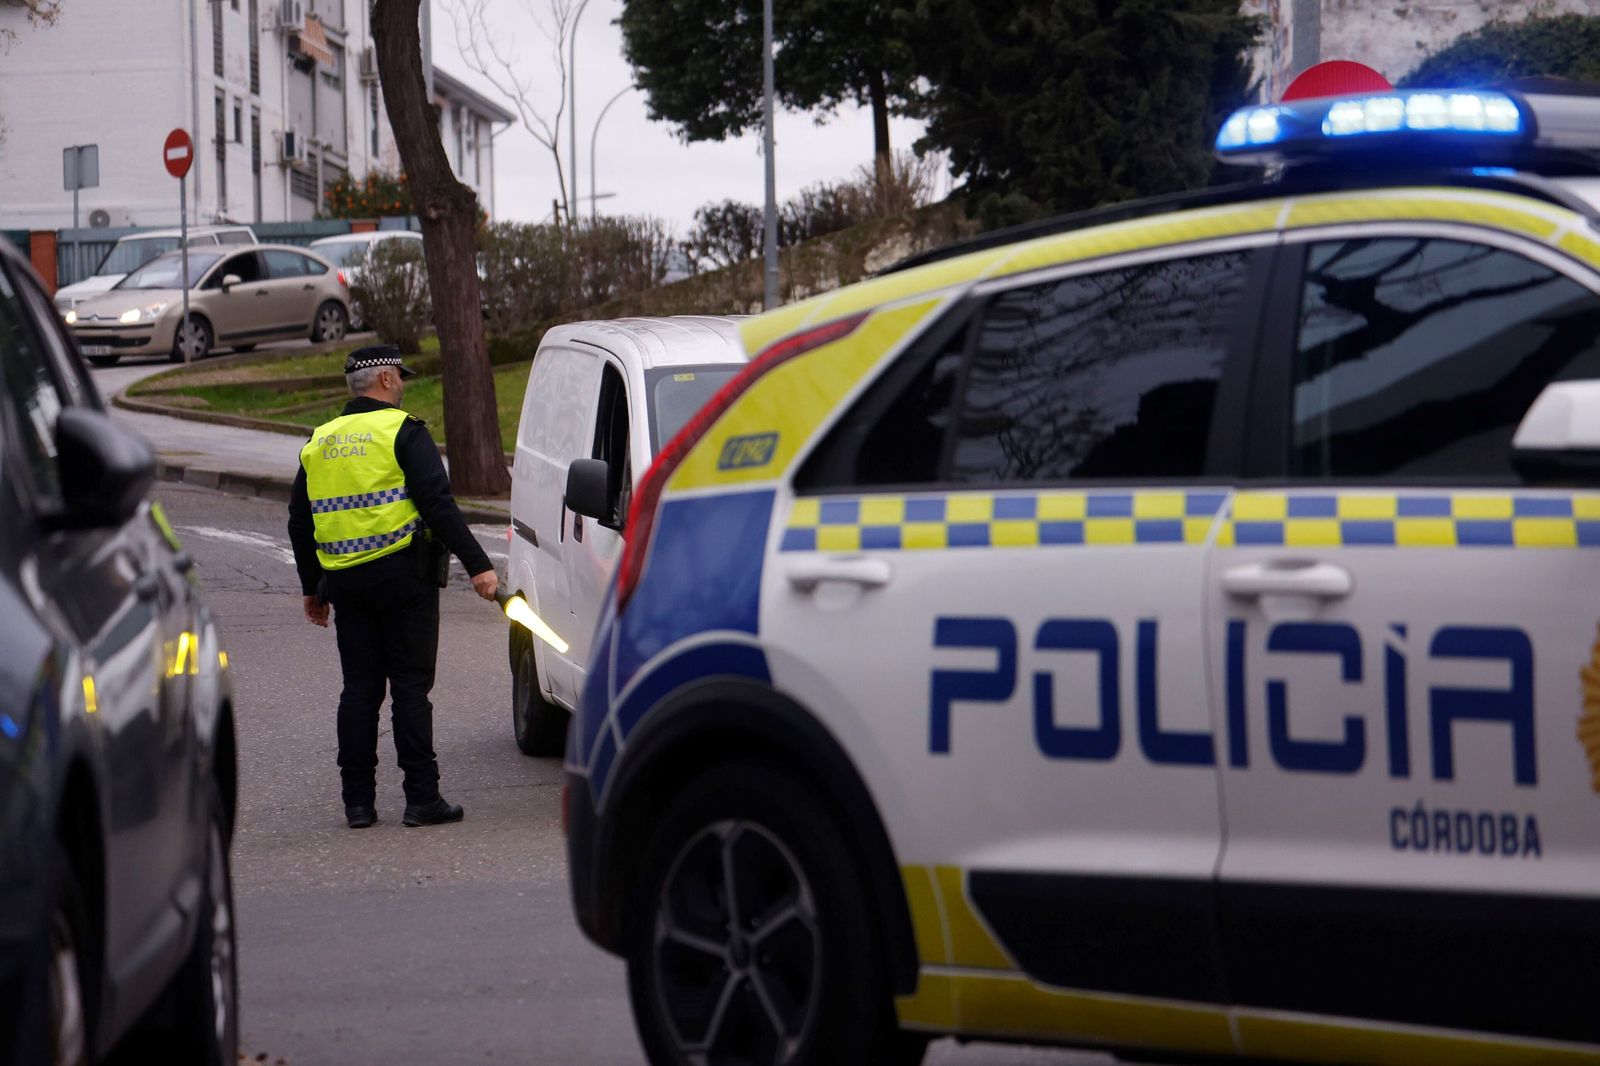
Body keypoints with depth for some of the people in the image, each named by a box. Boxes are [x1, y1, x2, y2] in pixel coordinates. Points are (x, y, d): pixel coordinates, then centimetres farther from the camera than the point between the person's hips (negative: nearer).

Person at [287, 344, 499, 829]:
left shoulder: (319, 443, 14)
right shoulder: (402, 431, -6)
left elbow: (299, 523, 19)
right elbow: (438, 504, -15)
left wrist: (312, 589, 29)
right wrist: (478, 566, -14)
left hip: (345, 582, 5)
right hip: (403, 575, -5)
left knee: (359, 688, 9)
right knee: (410, 685, -2)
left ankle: (358, 802, 8)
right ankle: (422, 798, -3)